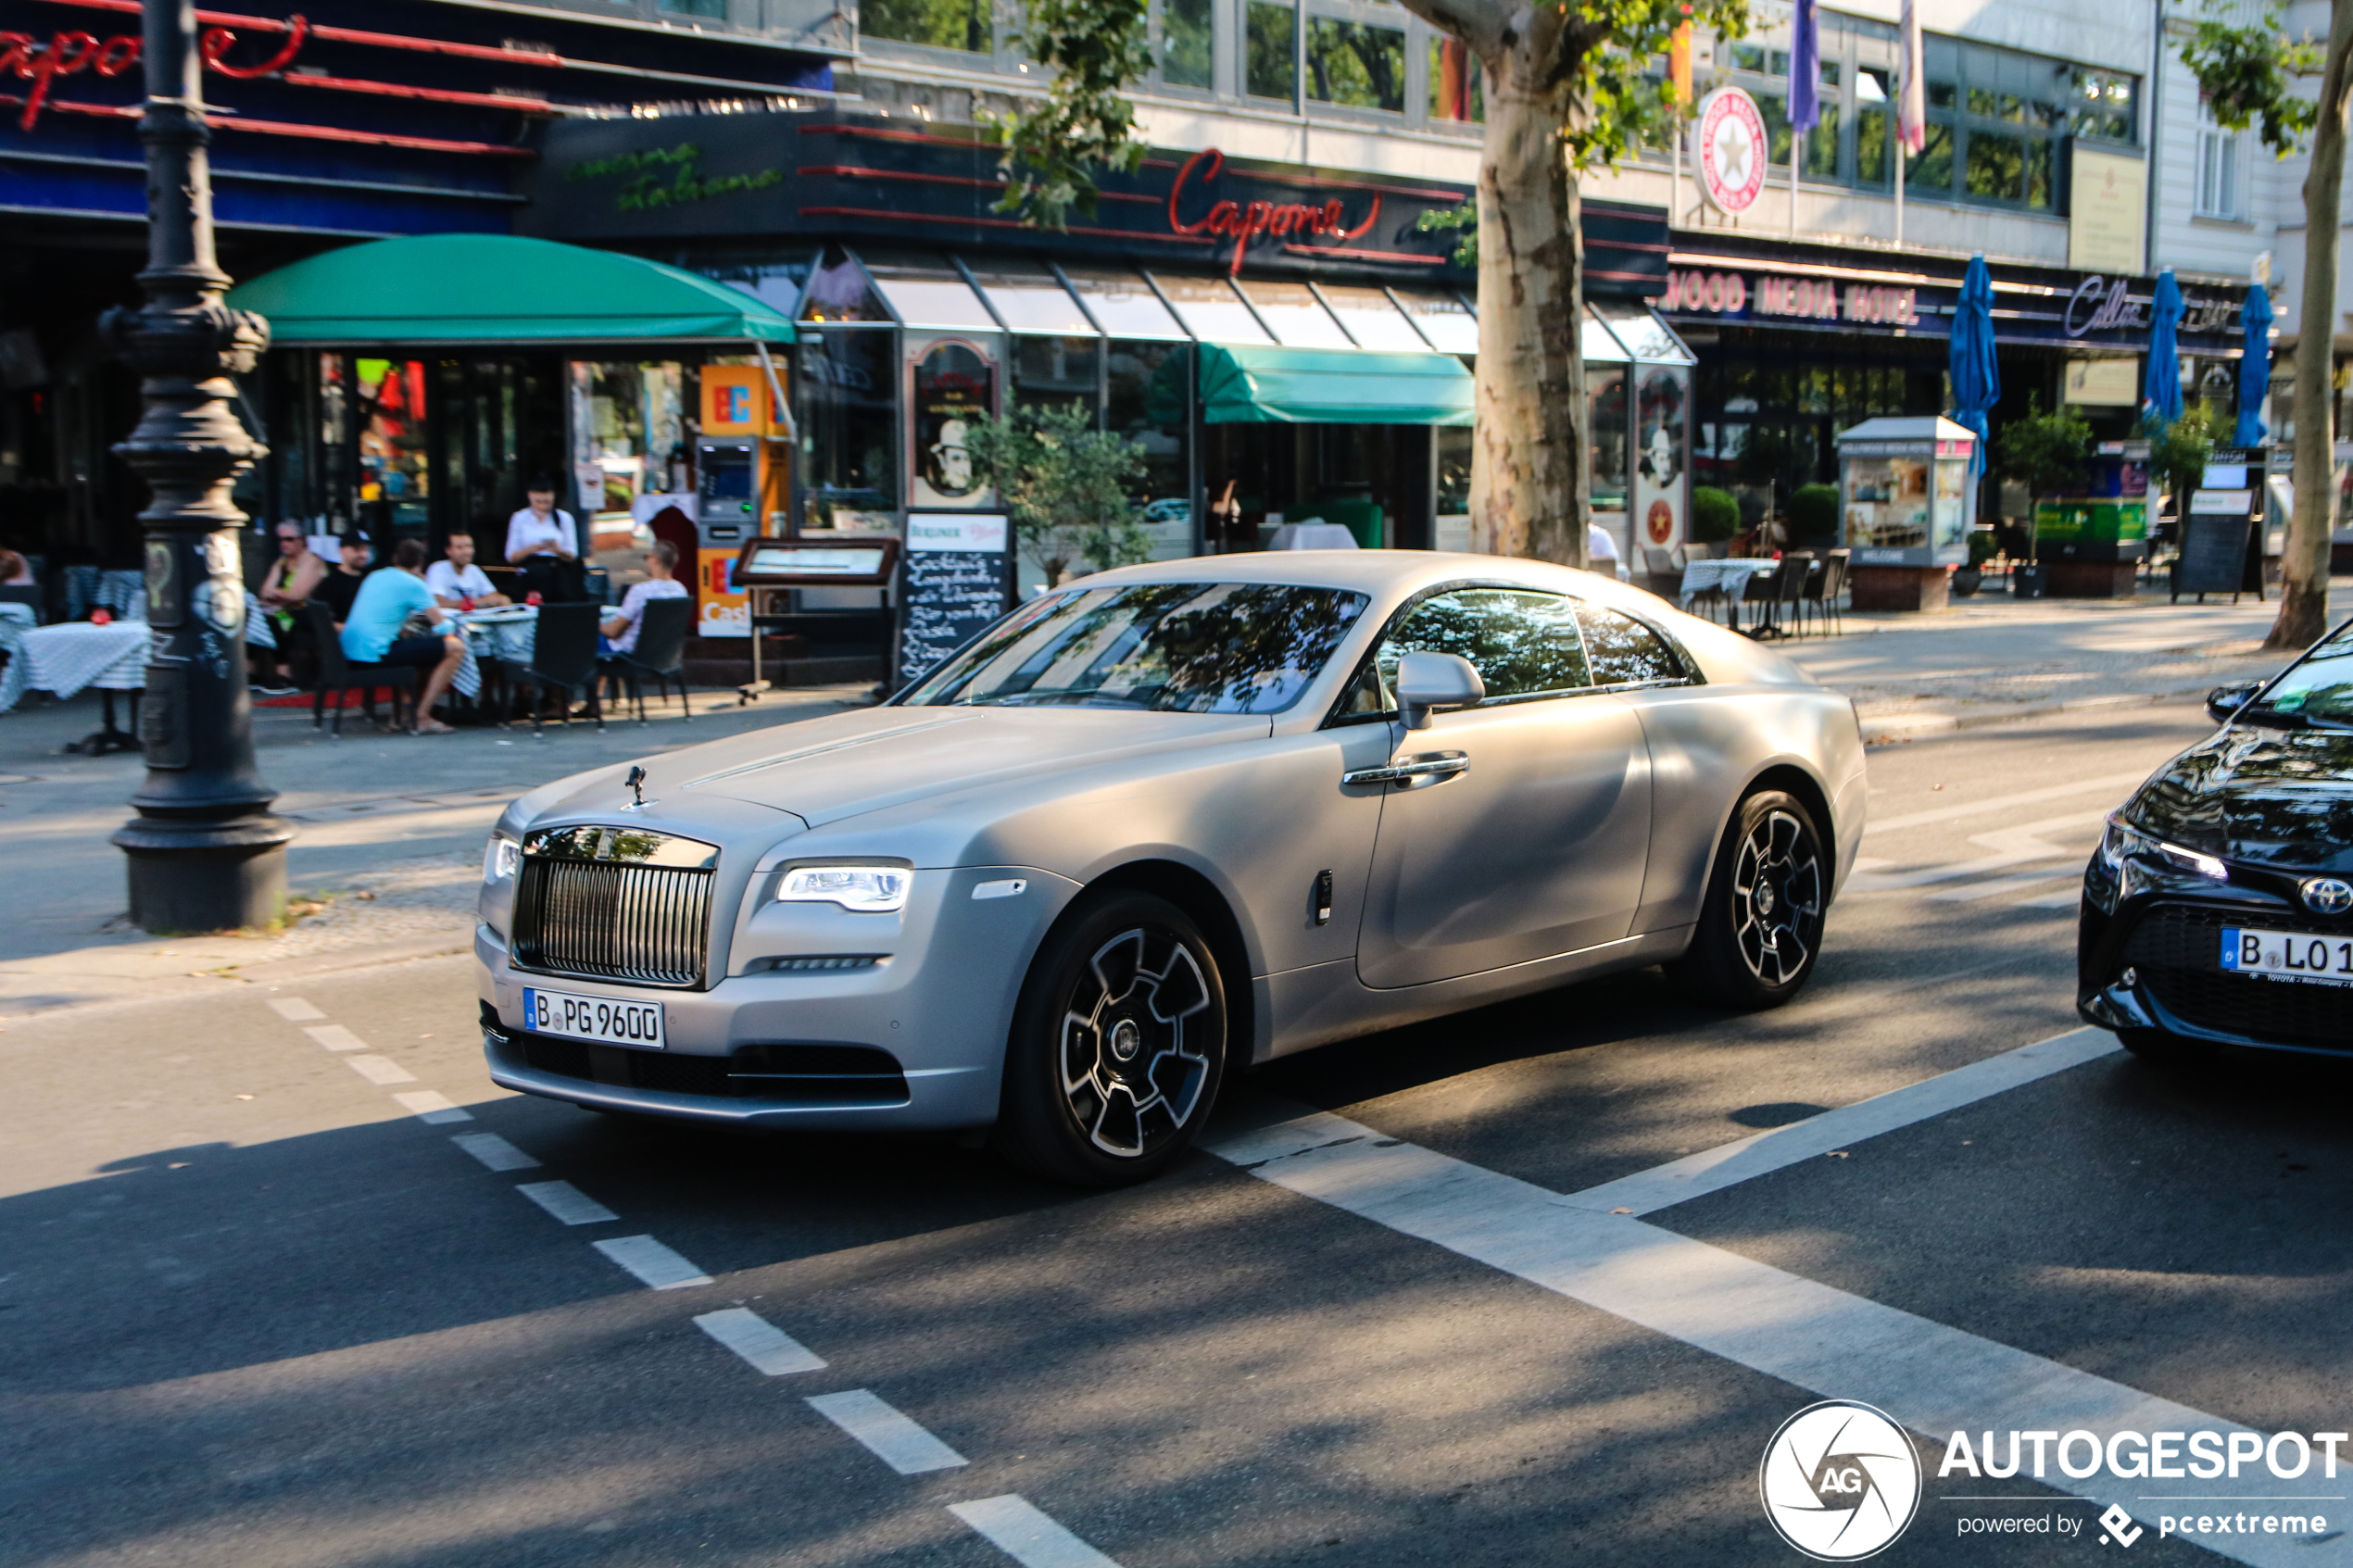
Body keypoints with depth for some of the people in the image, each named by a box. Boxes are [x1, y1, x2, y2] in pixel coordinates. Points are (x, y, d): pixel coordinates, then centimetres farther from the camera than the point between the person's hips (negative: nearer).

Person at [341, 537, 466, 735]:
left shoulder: (374, 577, 19)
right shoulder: (413, 584, -5)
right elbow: (443, 626, -7)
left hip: (348, 650, 9)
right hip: (376, 651, -9)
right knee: (456, 648, -5)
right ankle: (422, 717, -4)